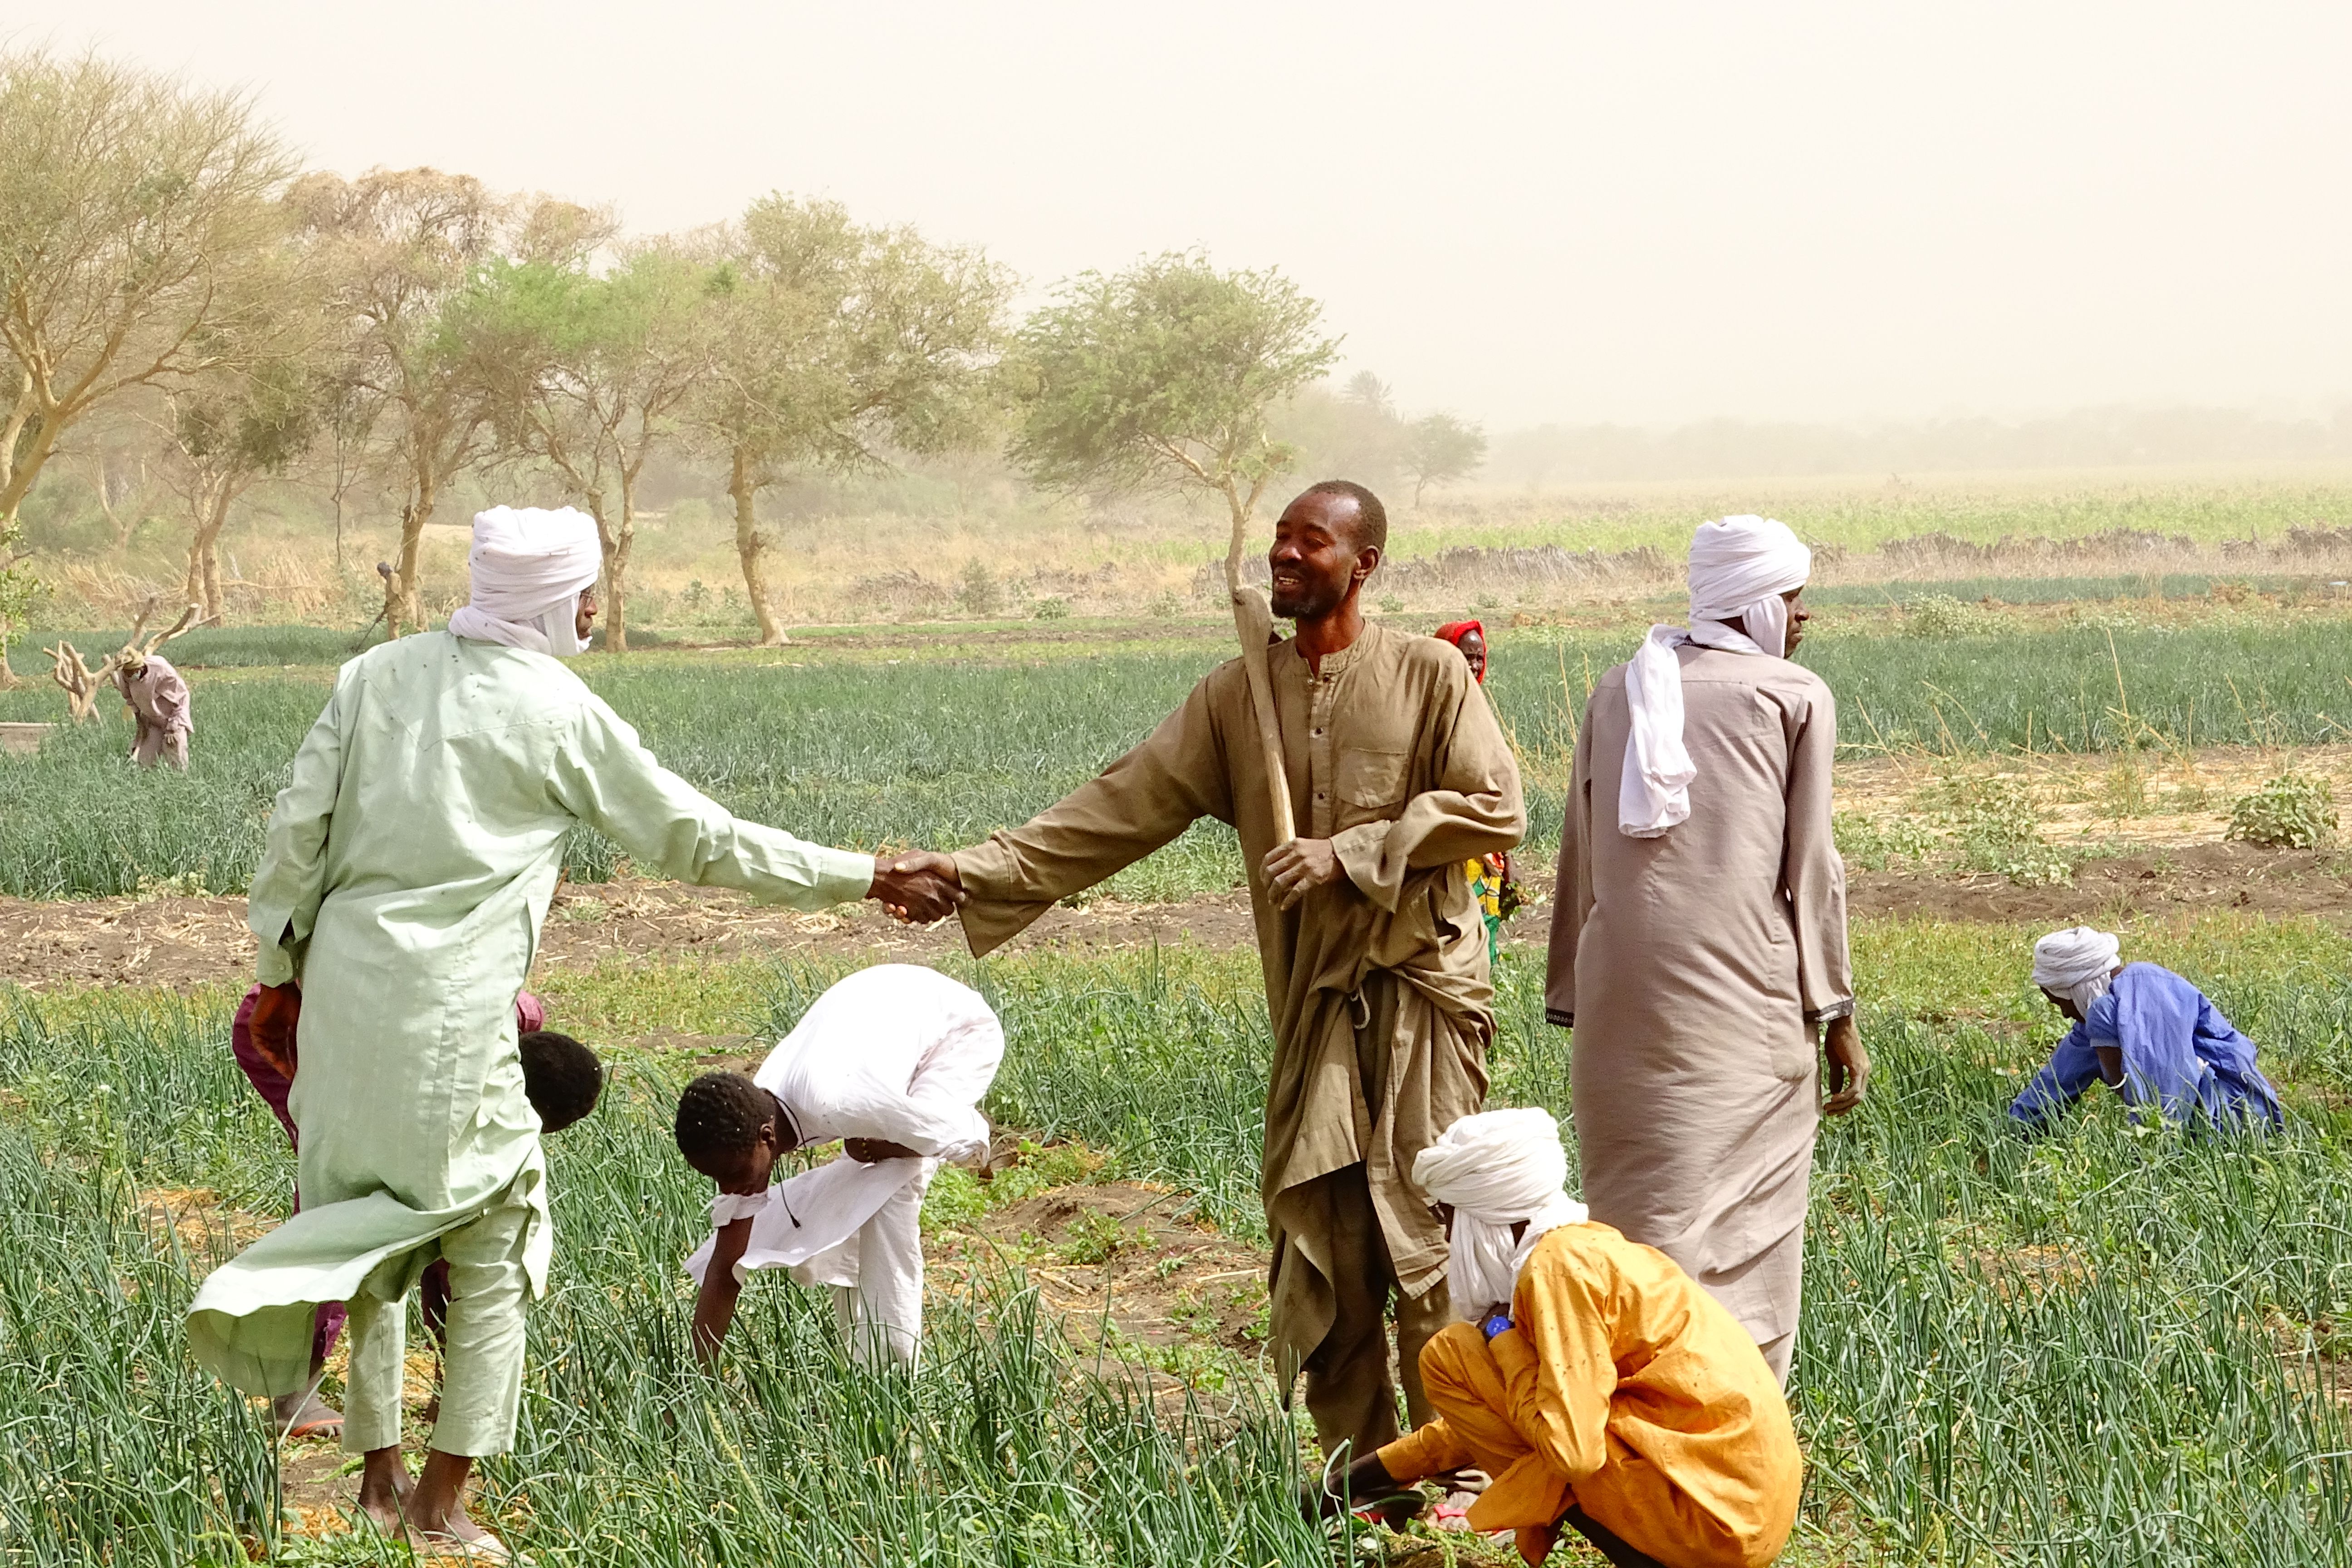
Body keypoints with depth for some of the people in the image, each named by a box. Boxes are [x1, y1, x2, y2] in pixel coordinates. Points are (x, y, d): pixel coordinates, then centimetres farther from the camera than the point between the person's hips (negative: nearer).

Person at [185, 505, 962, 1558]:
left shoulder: (379, 675, 6)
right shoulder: (560, 714, -5)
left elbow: (297, 834, 6)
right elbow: (697, 839, 0)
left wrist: (280, 972, 18)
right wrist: (865, 879, 7)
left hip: (342, 988, 5)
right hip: (452, 1011, -5)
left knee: (371, 1232, 17)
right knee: (493, 1252, 8)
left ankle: (379, 1481, 22)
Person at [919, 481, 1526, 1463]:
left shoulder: (1428, 676, -2)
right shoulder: (1238, 696, 8)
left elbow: (1494, 809, -7)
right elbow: (1120, 810, 5)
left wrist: (1350, 855, -13)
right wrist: (978, 873, -4)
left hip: (1420, 992, -4)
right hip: (1315, 1005, 4)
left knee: (1429, 1243, -5)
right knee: (1320, 1252, 4)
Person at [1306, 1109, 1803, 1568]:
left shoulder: (1561, 1266, -13)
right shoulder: (1586, 1246, 16)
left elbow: (1571, 1448, -21)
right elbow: (1484, 1417, 27)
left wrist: (1501, 1339, -6)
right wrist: (1370, 1474, 30)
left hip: (1716, 1511, -9)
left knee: (1451, 1359, -6)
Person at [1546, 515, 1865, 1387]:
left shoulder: (1619, 690, 15)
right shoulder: (1796, 697, 2)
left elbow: (1581, 854, 15)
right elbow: (1810, 868, 0)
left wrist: (1573, 1000, 18)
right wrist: (1838, 1016, 5)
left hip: (1620, 993, 4)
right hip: (1742, 997, -4)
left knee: (1635, 1212, 8)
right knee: (1742, 1219, 0)